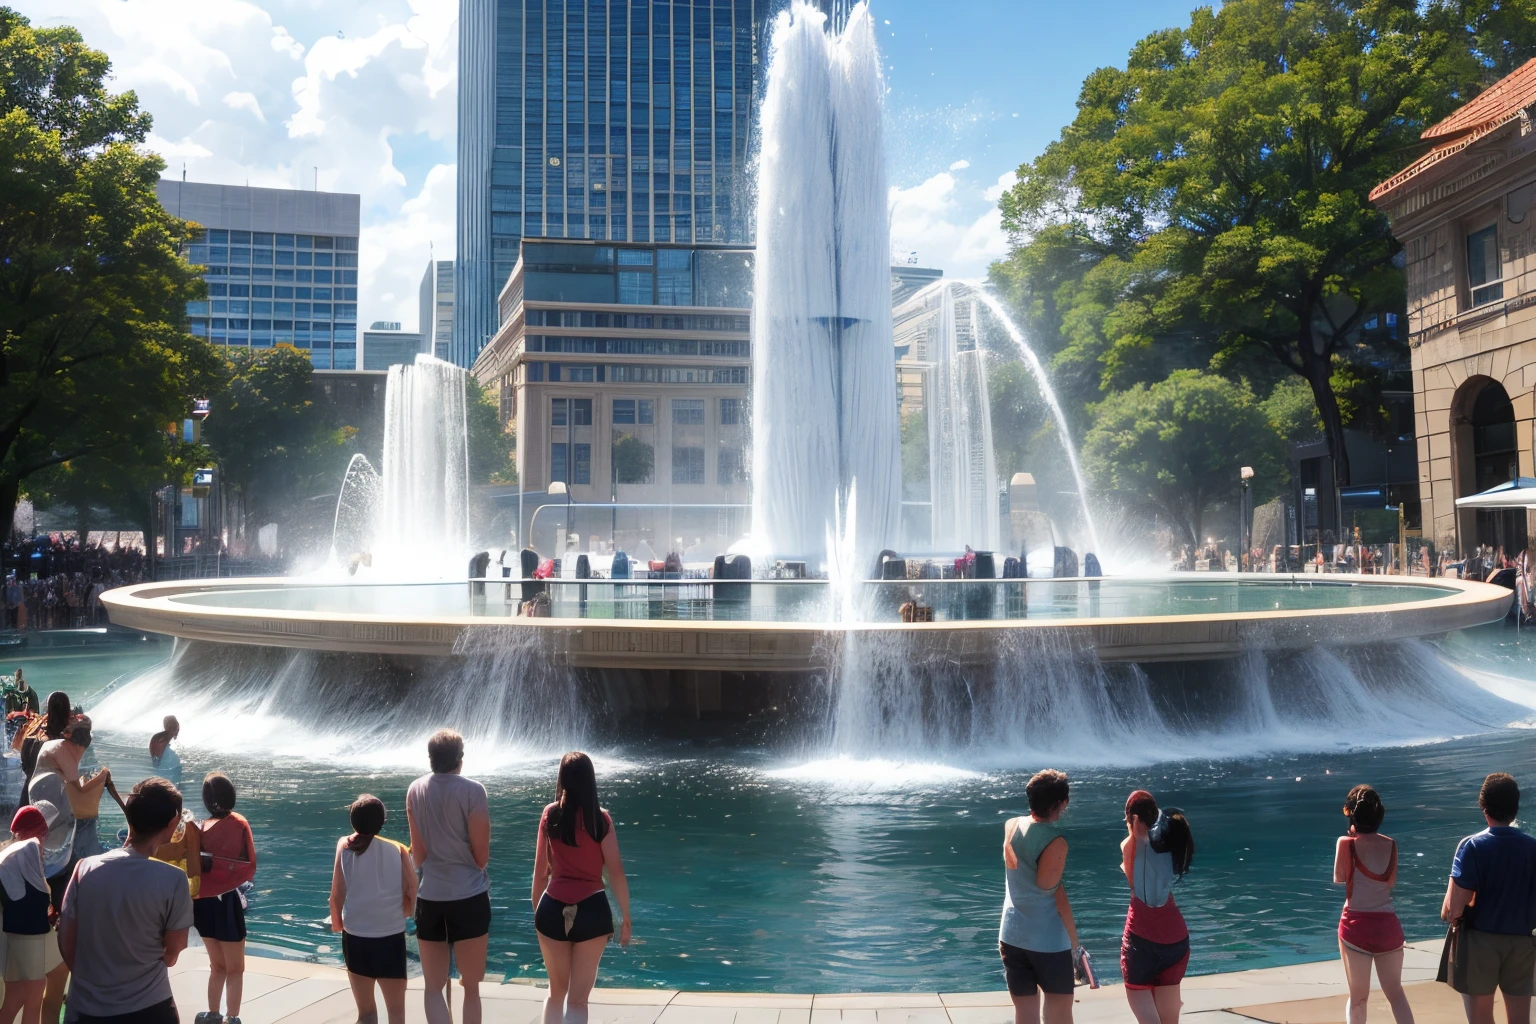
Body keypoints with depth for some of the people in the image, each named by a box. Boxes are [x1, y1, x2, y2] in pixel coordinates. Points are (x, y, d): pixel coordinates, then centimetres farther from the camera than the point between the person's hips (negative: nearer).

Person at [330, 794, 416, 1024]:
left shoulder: (345, 846, -3)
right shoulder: (398, 849, -3)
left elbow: (337, 895, -5)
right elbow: (413, 894, -3)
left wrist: (336, 923, 14)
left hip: (356, 937, 1)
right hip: (391, 937, -1)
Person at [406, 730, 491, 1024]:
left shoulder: (415, 790, 2)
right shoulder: (472, 790, -10)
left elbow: (417, 854, 4)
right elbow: (481, 856, -8)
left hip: (429, 897, 3)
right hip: (469, 896, -3)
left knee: (434, 987, 13)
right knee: (471, 986, 10)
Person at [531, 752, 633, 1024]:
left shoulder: (550, 814, 0)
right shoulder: (600, 818, -7)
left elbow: (540, 869, 6)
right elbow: (616, 872, -7)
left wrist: (536, 910, 19)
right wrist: (626, 918, 2)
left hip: (553, 909, 2)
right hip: (592, 910, -2)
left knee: (556, 991, 21)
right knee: (578, 999, 4)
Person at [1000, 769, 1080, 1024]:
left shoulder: (1010, 826, 2)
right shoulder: (1055, 841, -16)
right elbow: (1055, 893, -14)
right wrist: (1073, 936, -4)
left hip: (1011, 935, 5)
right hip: (1048, 938, -5)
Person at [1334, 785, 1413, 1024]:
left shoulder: (1346, 843, -11)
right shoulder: (1390, 844, -1)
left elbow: (1339, 878, 2)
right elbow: (1391, 881, 9)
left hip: (1357, 925, -2)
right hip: (1387, 924, 3)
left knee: (1358, 997, 9)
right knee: (1395, 992, 15)